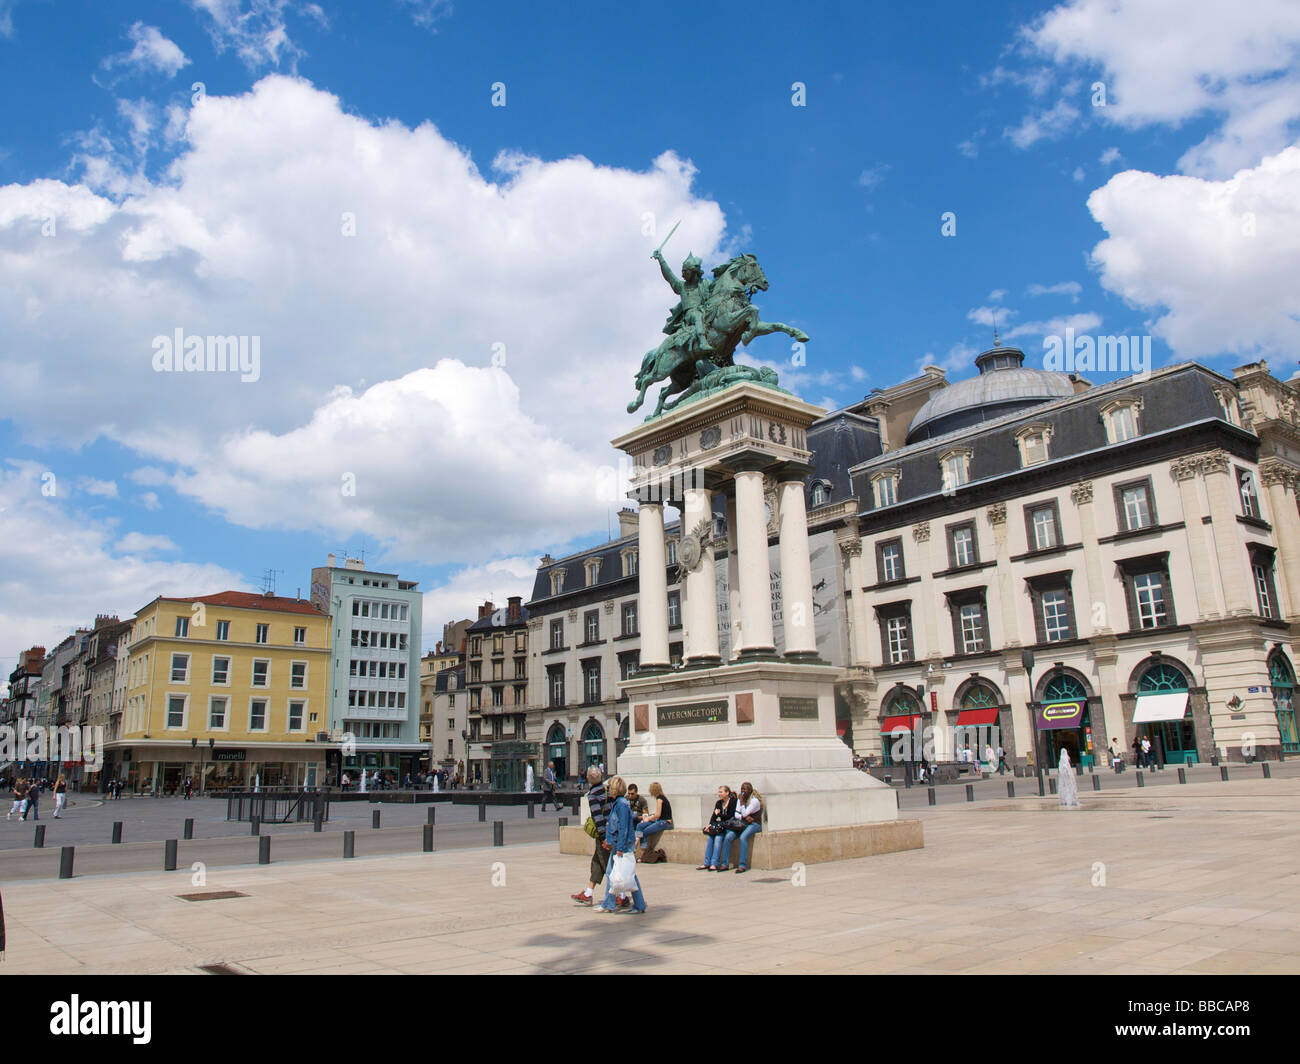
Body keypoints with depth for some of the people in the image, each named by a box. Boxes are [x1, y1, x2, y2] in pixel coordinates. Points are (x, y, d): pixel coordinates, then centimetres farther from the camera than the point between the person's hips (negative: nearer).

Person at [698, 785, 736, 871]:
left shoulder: (733, 801, -5)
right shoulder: (718, 803, 15)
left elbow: (730, 816, -12)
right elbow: (714, 816, 8)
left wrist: (719, 815, -8)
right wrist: (710, 825, -9)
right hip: (719, 825, 6)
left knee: (718, 837, -30)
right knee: (709, 836, -20)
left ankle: (714, 864, -31)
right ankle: (706, 863, -21)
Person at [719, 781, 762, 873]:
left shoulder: (755, 800, -8)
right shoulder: (740, 799, 14)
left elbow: (744, 813, -14)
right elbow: (736, 814, 7)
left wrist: (742, 802, -12)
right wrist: (745, 817, -11)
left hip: (754, 824, -6)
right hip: (742, 824, 6)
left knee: (743, 837, -35)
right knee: (727, 837, -17)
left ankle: (742, 865, -34)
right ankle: (724, 864, -15)